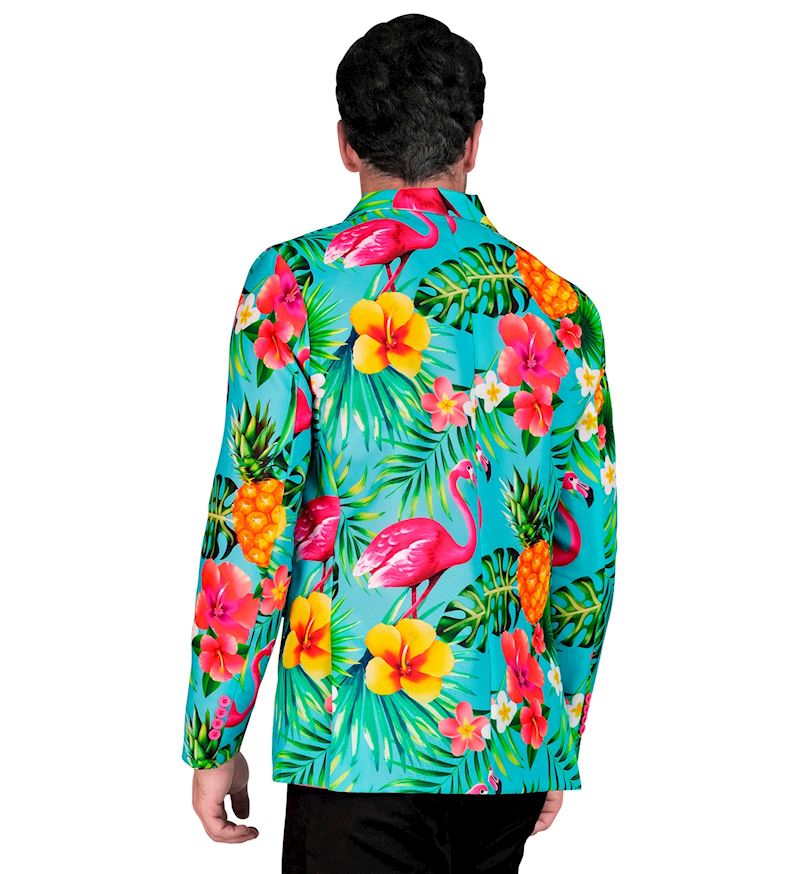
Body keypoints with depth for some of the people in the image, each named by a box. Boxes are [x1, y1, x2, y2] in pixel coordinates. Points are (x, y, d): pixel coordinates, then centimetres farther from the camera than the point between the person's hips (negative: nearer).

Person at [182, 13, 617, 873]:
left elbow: (252, 517, -8)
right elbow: (590, 548, 10)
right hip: (511, 743, 4)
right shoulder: (557, 304, 7)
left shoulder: (295, 283, -4)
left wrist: (213, 740, -1)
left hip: (355, 738, -4)